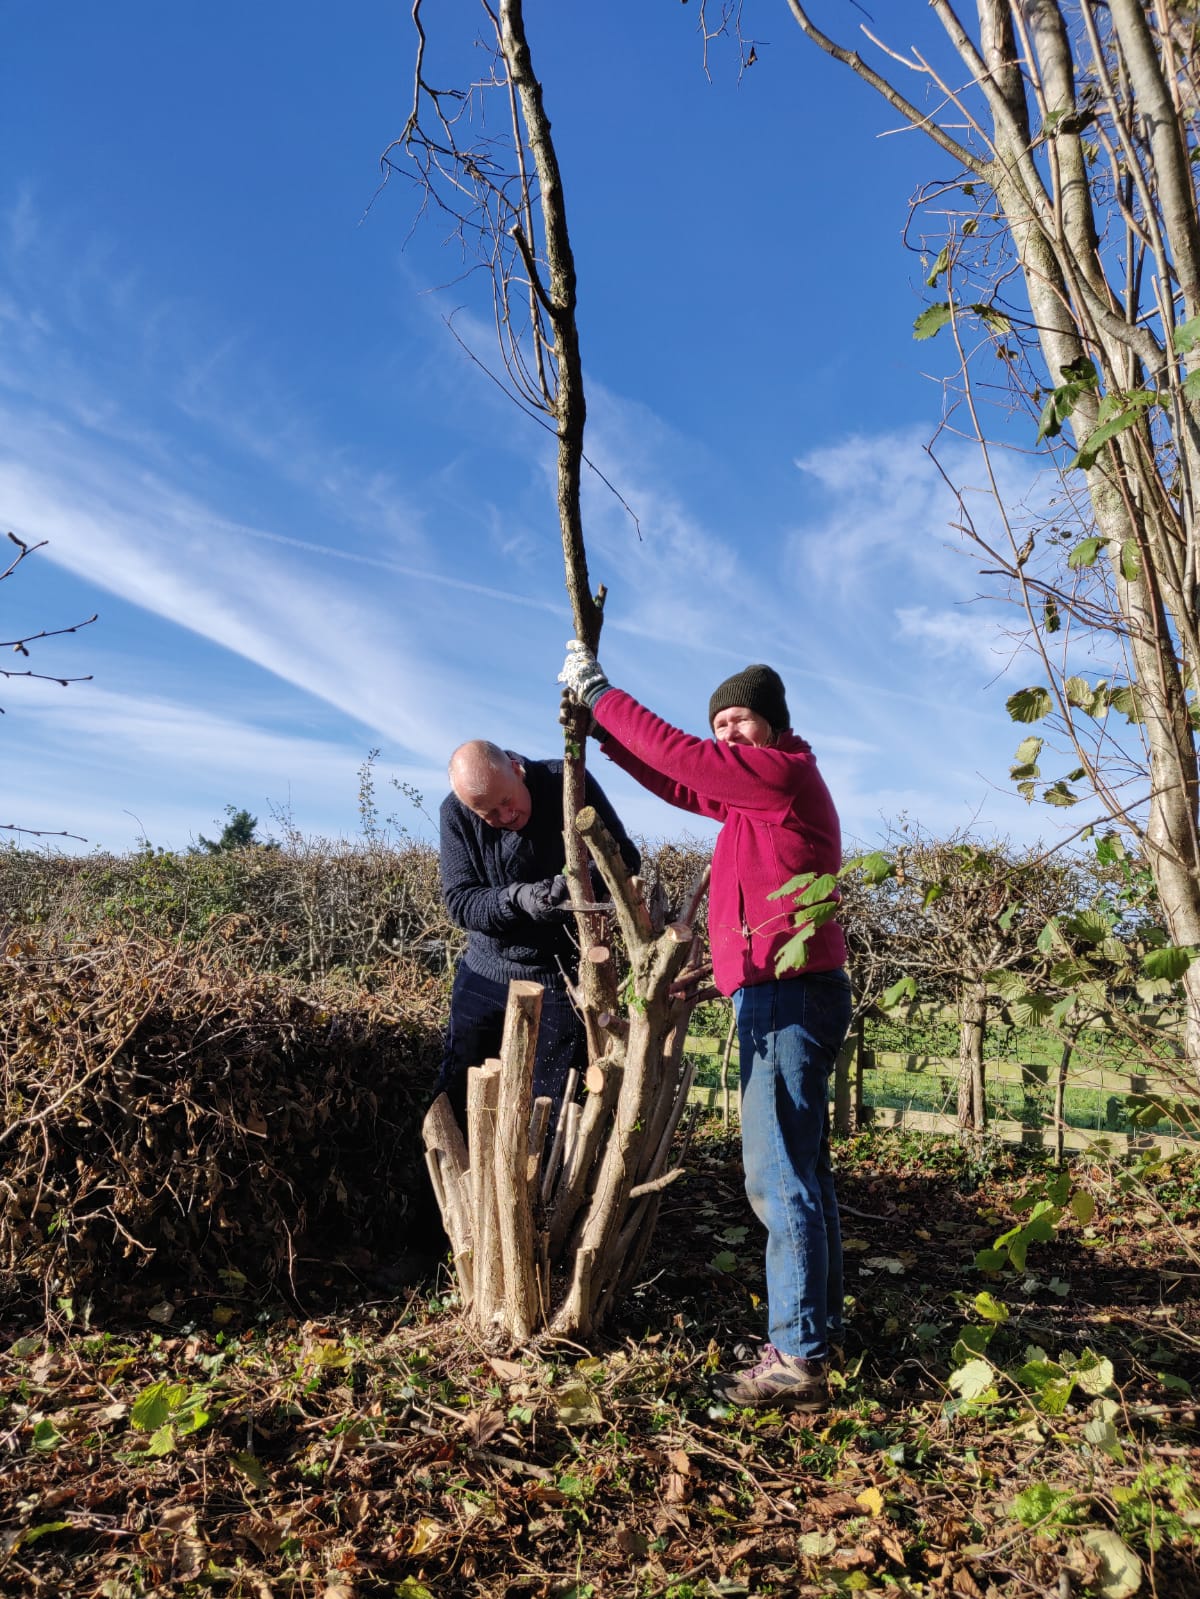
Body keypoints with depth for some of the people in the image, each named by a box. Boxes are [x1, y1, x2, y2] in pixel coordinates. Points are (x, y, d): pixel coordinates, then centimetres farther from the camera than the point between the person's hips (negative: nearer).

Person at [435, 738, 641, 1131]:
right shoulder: (456, 813, -11)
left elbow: (627, 859, -10)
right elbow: (458, 902, -13)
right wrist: (517, 898, -33)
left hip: (561, 980, -2)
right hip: (484, 976, 3)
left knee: (553, 1111, 5)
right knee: (453, 1104, 13)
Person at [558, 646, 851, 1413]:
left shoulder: (782, 771, -10)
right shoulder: (757, 788, 20)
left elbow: (679, 757, -12)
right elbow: (679, 783, 20)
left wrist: (600, 692, -2)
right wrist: (601, 724, 13)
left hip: (788, 998, -11)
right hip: (792, 998, 11)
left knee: (779, 1175, -9)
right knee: (802, 1169, 15)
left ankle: (796, 1360, -4)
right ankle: (821, 1328, 26)